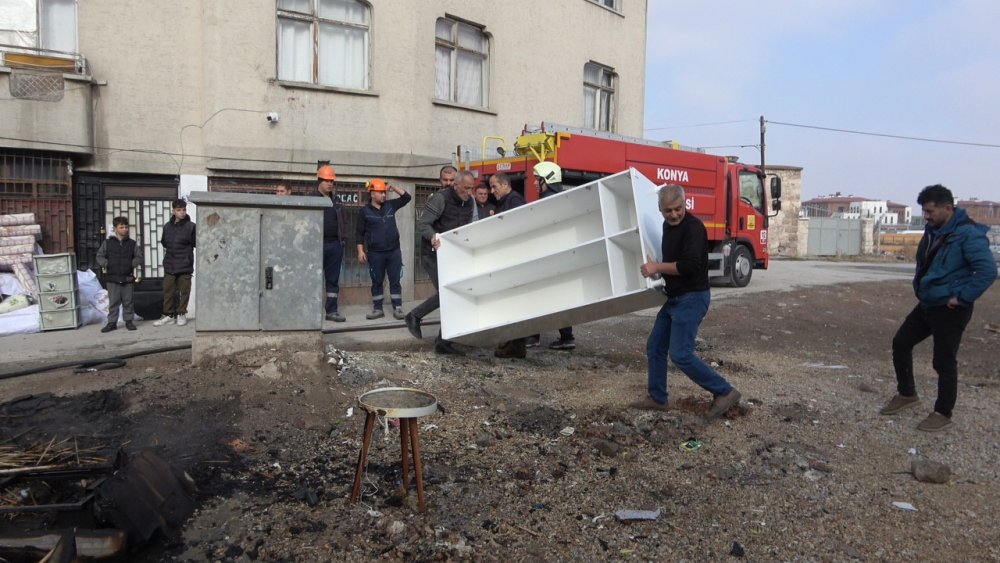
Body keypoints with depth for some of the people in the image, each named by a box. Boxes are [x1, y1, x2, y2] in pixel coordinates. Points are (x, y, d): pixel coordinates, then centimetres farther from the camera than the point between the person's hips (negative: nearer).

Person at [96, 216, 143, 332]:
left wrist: (132, 264, -11)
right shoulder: (107, 243, 5)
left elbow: (139, 257, 6)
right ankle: (112, 322, 10)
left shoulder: (132, 244, 7)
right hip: (112, 279, -1)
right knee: (113, 301, 3)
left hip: (128, 278, 1)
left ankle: (129, 320, 16)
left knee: (128, 301, 5)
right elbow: (99, 256, 7)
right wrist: (106, 264, -10)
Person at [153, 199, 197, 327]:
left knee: (184, 291, 3)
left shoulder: (191, 226, -5)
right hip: (169, 265, 4)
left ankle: (181, 314, 15)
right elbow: (164, 242, 17)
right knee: (168, 291, 6)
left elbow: (195, 243, -4)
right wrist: (169, 252, 8)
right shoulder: (167, 226, 8)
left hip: (185, 265, -3)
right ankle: (168, 315, 14)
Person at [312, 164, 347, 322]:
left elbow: (342, 220, 20)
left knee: (333, 279, 7)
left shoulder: (336, 200, 17)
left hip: (335, 244, 5)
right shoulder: (311, 199, 1)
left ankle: (331, 310, 12)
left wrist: (343, 238, 11)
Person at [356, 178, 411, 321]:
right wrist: (361, 251, -6)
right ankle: (377, 309, 14)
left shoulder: (390, 205, 8)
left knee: (395, 281, 3)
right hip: (375, 253, -2)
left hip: (394, 251, 2)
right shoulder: (364, 211, -1)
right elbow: (360, 233, 0)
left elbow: (407, 197, 11)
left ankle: (397, 309, 8)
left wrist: (394, 188, 1)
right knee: (377, 282, 6)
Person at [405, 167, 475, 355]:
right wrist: (433, 237, -39)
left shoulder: (469, 202, 4)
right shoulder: (440, 198, -17)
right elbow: (422, 224, -21)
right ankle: (414, 316, 9)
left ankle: (443, 342, 10)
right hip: (432, 253, -7)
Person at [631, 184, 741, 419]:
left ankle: (725, 392, 1)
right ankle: (657, 398, 25)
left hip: (692, 298, -10)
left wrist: (657, 267, -18)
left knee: (680, 354, -12)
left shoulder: (693, 227, -17)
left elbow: (689, 265, -28)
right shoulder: (668, 225, 12)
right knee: (655, 348, 13)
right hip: (674, 298, 10)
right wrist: (658, 268, 11)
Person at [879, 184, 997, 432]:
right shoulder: (933, 230, 6)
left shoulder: (968, 234, -20)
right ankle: (906, 394, 28)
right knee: (901, 343, 12)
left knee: (944, 361, 0)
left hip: (949, 310, -9)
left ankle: (943, 414, 15)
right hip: (927, 304, 9)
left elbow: (988, 271, -24)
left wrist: (962, 297, -21)